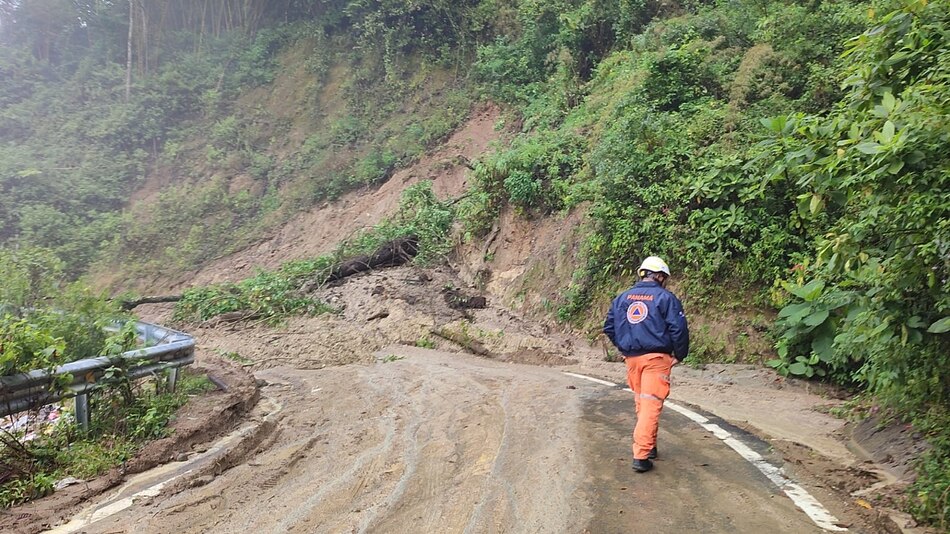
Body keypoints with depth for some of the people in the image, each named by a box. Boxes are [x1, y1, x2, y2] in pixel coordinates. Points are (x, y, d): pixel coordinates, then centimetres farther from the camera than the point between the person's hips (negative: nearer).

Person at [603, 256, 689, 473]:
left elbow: (609, 327, 12)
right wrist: (679, 355, 1)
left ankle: (648, 446, 33)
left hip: (631, 358, 5)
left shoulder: (623, 297, 10)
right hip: (656, 357, -5)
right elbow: (679, 328, -12)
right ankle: (641, 456, -11)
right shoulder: (665, 298, -5)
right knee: (651, 405, -5)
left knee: (641, 404, 20)